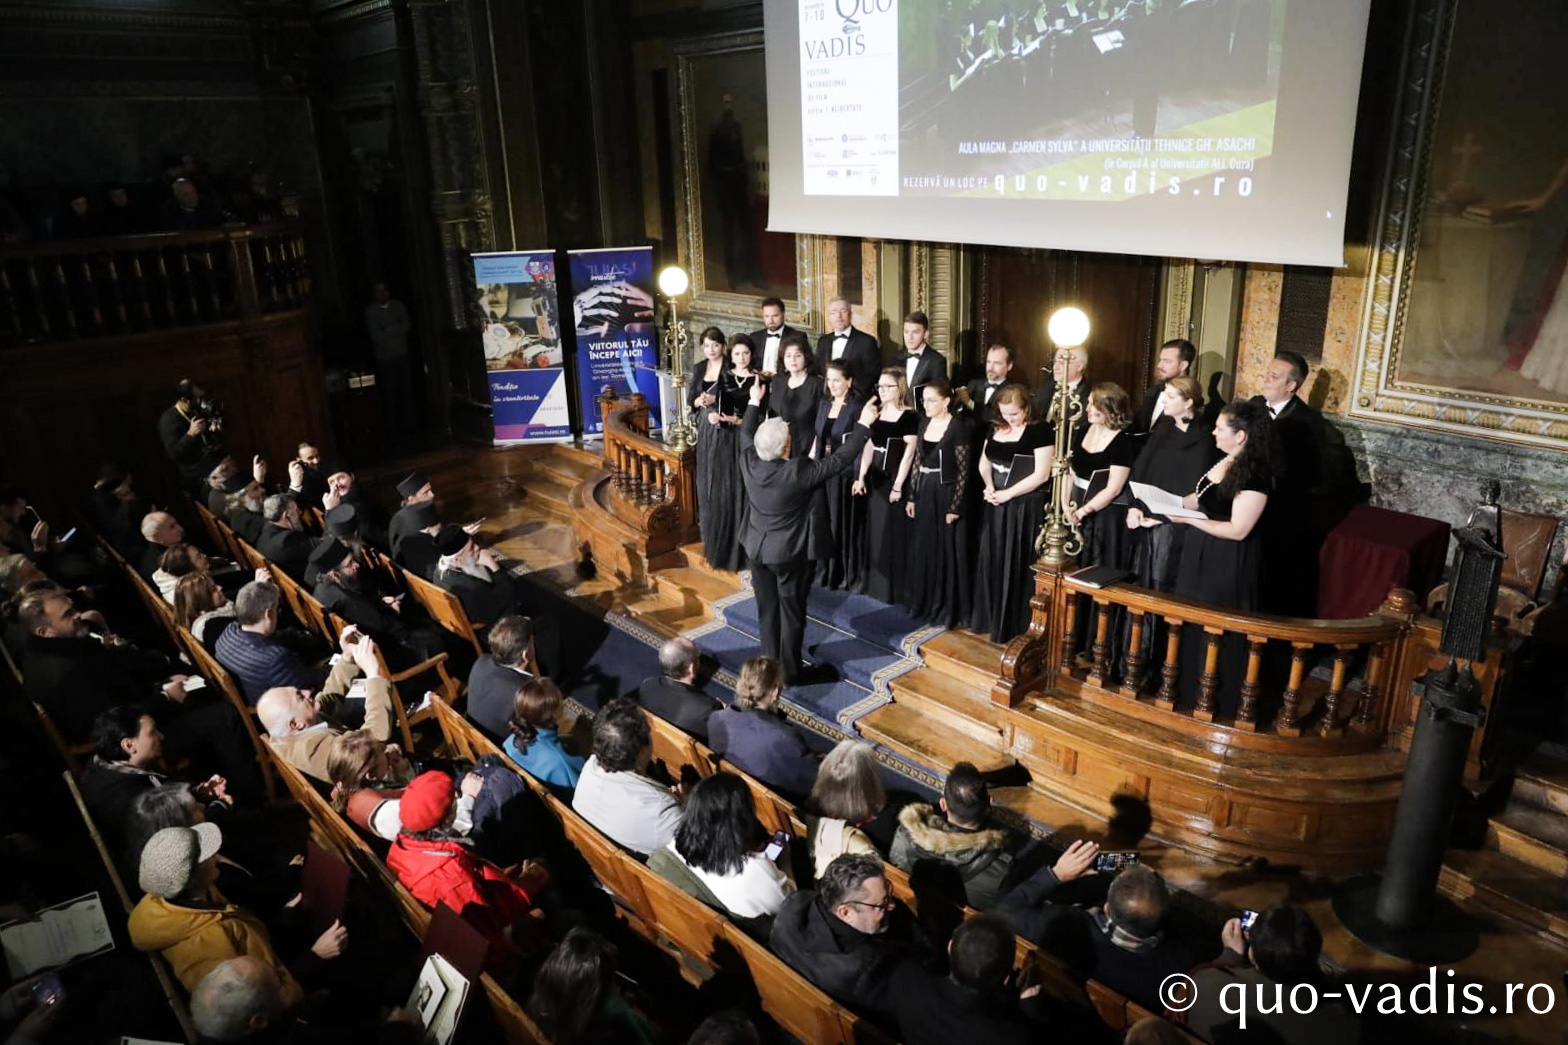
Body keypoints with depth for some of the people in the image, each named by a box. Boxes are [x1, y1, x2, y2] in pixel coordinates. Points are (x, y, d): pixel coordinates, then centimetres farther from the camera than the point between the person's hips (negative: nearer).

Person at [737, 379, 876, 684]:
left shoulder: (749, 461, -11)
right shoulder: (799, 471, -26)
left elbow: (746, 434, 11)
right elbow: (839, 460, -19)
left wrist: (754, 402, 25)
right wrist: (864, 424, -12)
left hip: (756, 550, 5)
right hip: (790, 554, -5)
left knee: (767, 610, 18)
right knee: (791, 614, 11)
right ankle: (788, 671, 22)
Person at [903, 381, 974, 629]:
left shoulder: (958, 427, -14)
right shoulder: (924, 423, 6)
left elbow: (964, 471, -13)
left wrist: (955, 506, -16)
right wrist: (912, 496, 10)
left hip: (947, 494, -7)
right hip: (925, 493, 7)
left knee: (946, 553, 3)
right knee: (924, 550, 14)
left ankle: (946, 608, 15)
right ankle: (924, 602, 29)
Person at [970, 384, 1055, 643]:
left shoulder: (1041, 431, -11)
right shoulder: (995, 429, 8)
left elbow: (1041, 475, -16)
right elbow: (984, 463, 14)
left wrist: (1007, 493, -17)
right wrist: (989, 487, -5)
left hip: (1024, 509, -7)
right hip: (995, 506, 7)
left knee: (1017, 568, 0)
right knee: (993, 564, 13)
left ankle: (1015, 626, 12)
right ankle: (991, 619, 26)